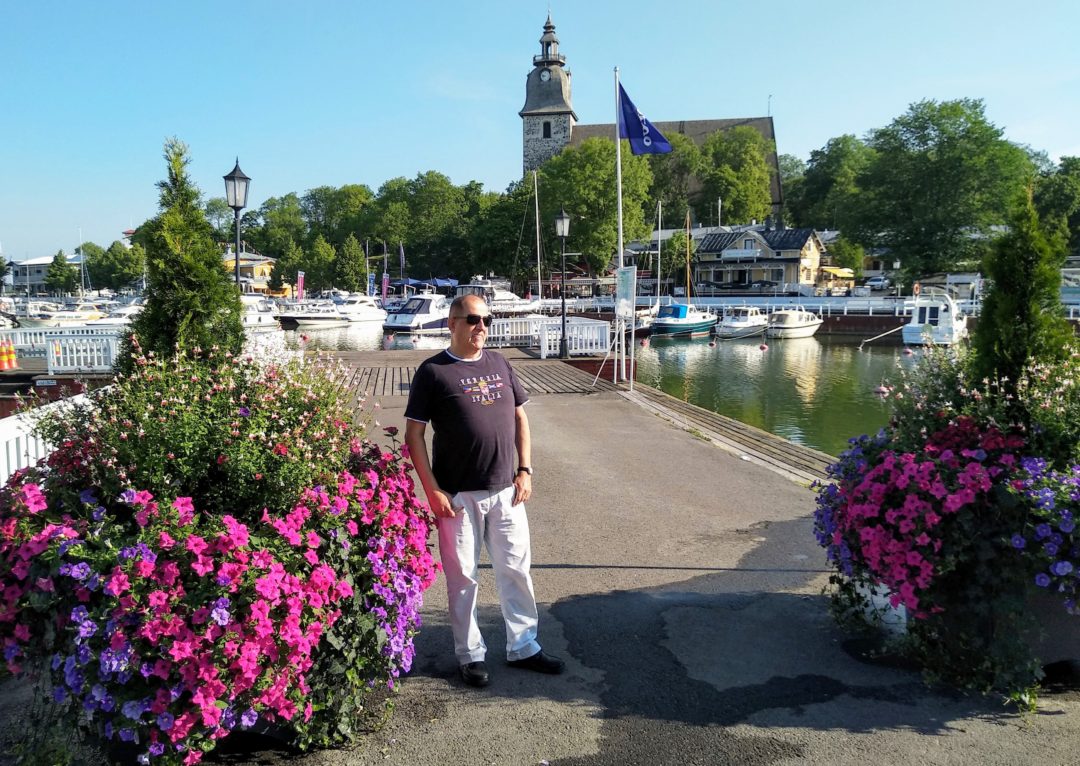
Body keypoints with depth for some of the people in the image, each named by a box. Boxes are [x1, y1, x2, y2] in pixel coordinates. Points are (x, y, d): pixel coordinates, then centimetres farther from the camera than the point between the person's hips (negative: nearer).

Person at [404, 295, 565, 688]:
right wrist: (432, 490, -12)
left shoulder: (499, 364, 9)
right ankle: (470, 655, 23)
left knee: (516, 570, 12)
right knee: (463, 577, 7)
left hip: (506, 492, 5)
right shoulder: (433, 371, -6)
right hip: (459, 495, -4)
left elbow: (520, 417, 14)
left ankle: (523, 647, 28)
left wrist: (524, 470, 6)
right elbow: (414, 434, -7)